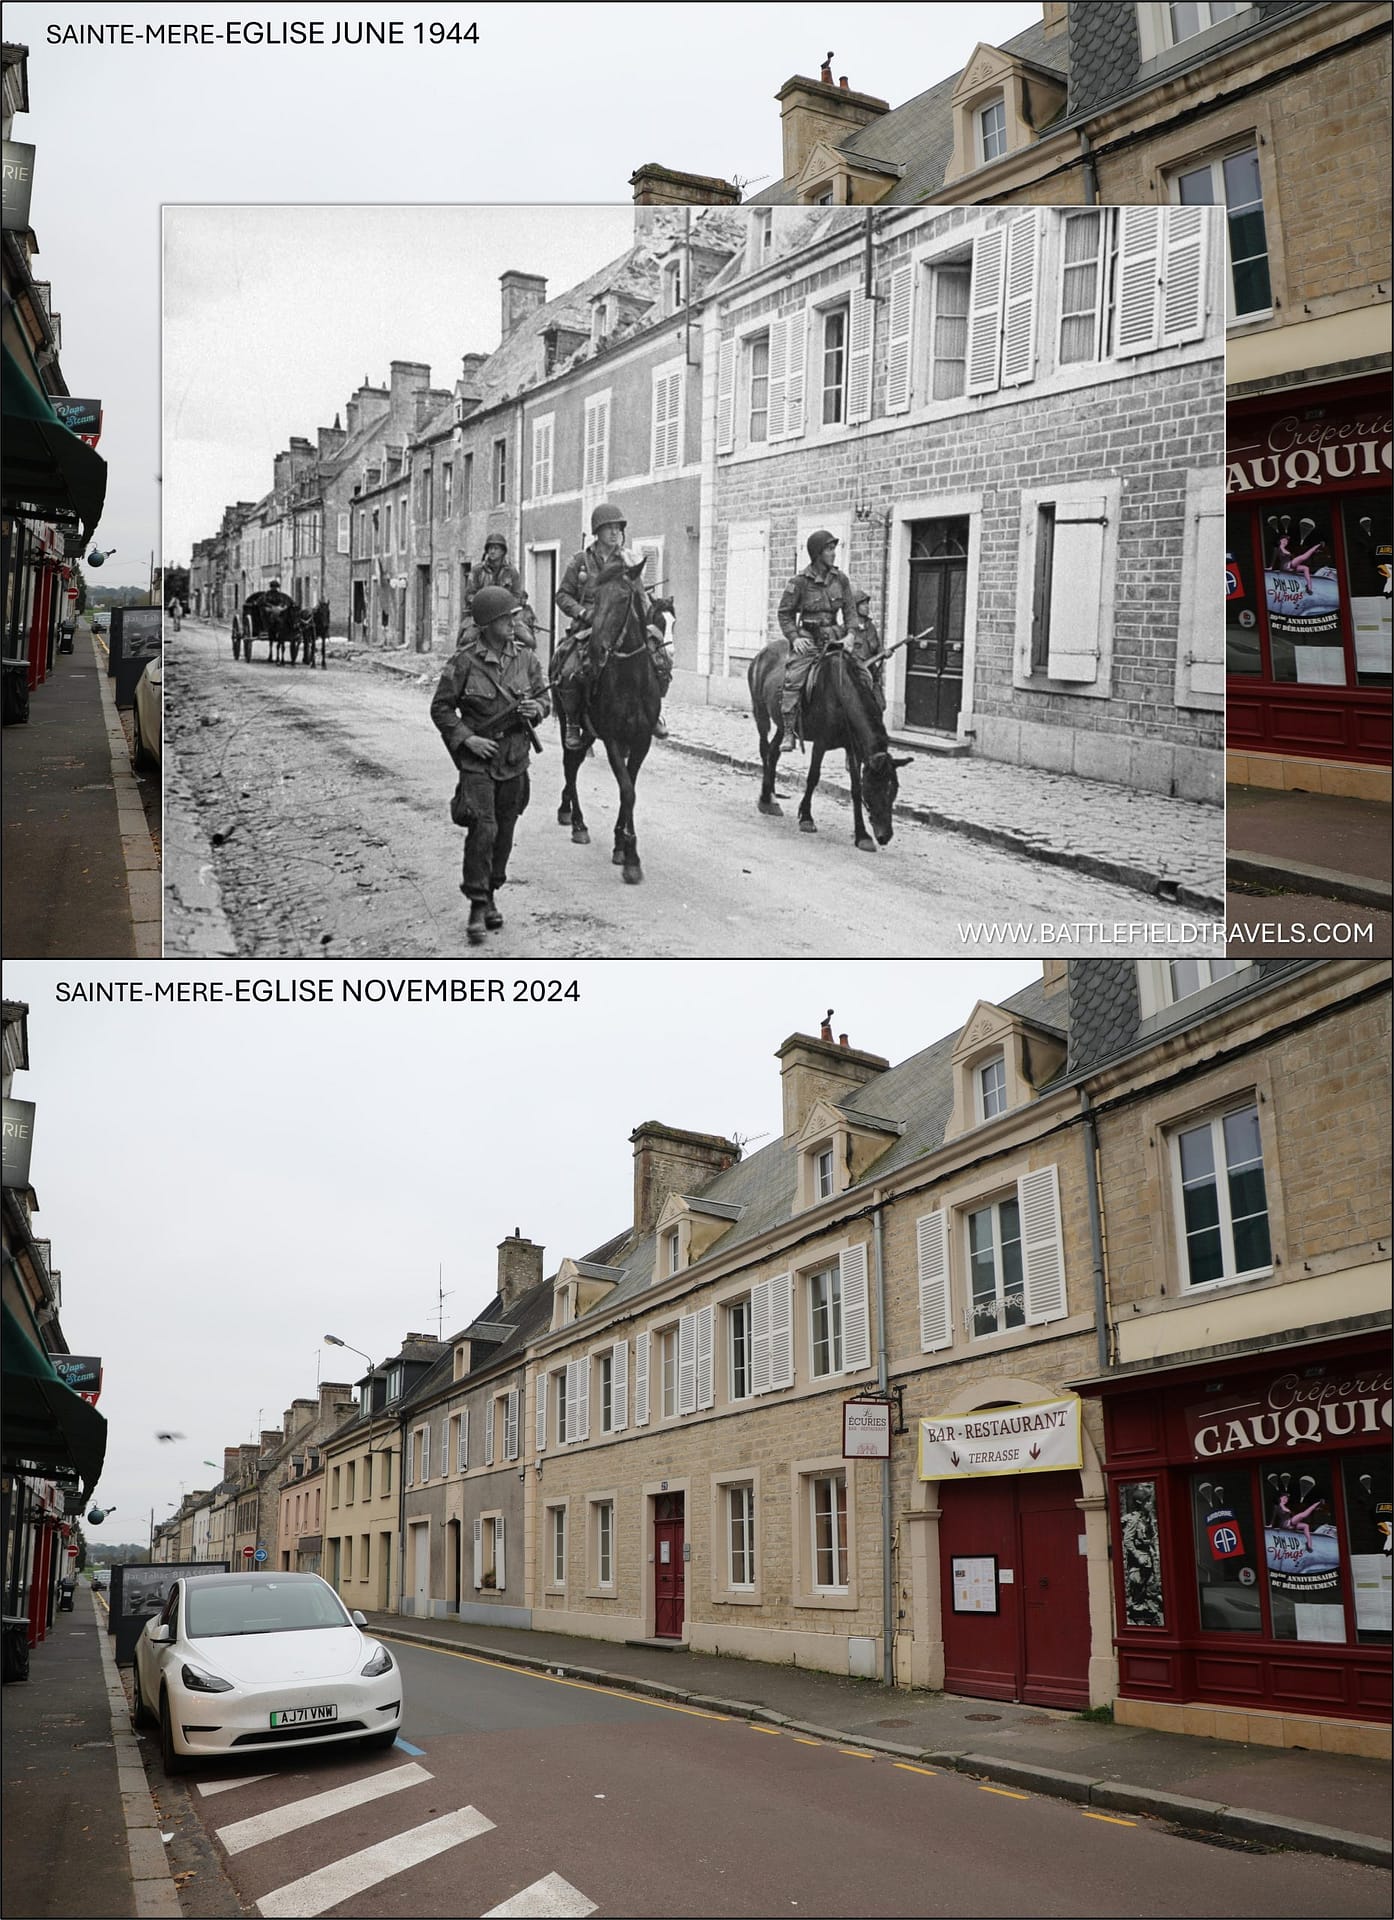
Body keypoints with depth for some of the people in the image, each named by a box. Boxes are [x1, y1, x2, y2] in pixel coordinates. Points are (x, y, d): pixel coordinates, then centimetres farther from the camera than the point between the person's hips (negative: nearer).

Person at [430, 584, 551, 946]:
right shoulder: (465, 660, -9)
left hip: (515, 760, 4)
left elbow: (543, 697, 13)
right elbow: (441, 708, -3)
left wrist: (536, 708, -10)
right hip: (477, 758, -4)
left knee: (504, 833, 11)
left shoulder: (526, 657, 3)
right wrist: (466, 738, -14)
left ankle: (489, 897, 28)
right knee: (483, 829, -14)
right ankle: (477, 907, -8)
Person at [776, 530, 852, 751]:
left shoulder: (841, 579, 7)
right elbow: (785, 613, 2)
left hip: (833, 637, 4)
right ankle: (789, 732, -17)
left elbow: (849, 611, 15)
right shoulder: (800, 582, -4)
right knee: (793, 679, -21)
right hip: (807, 640, -4)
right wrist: (794, 637, -10)